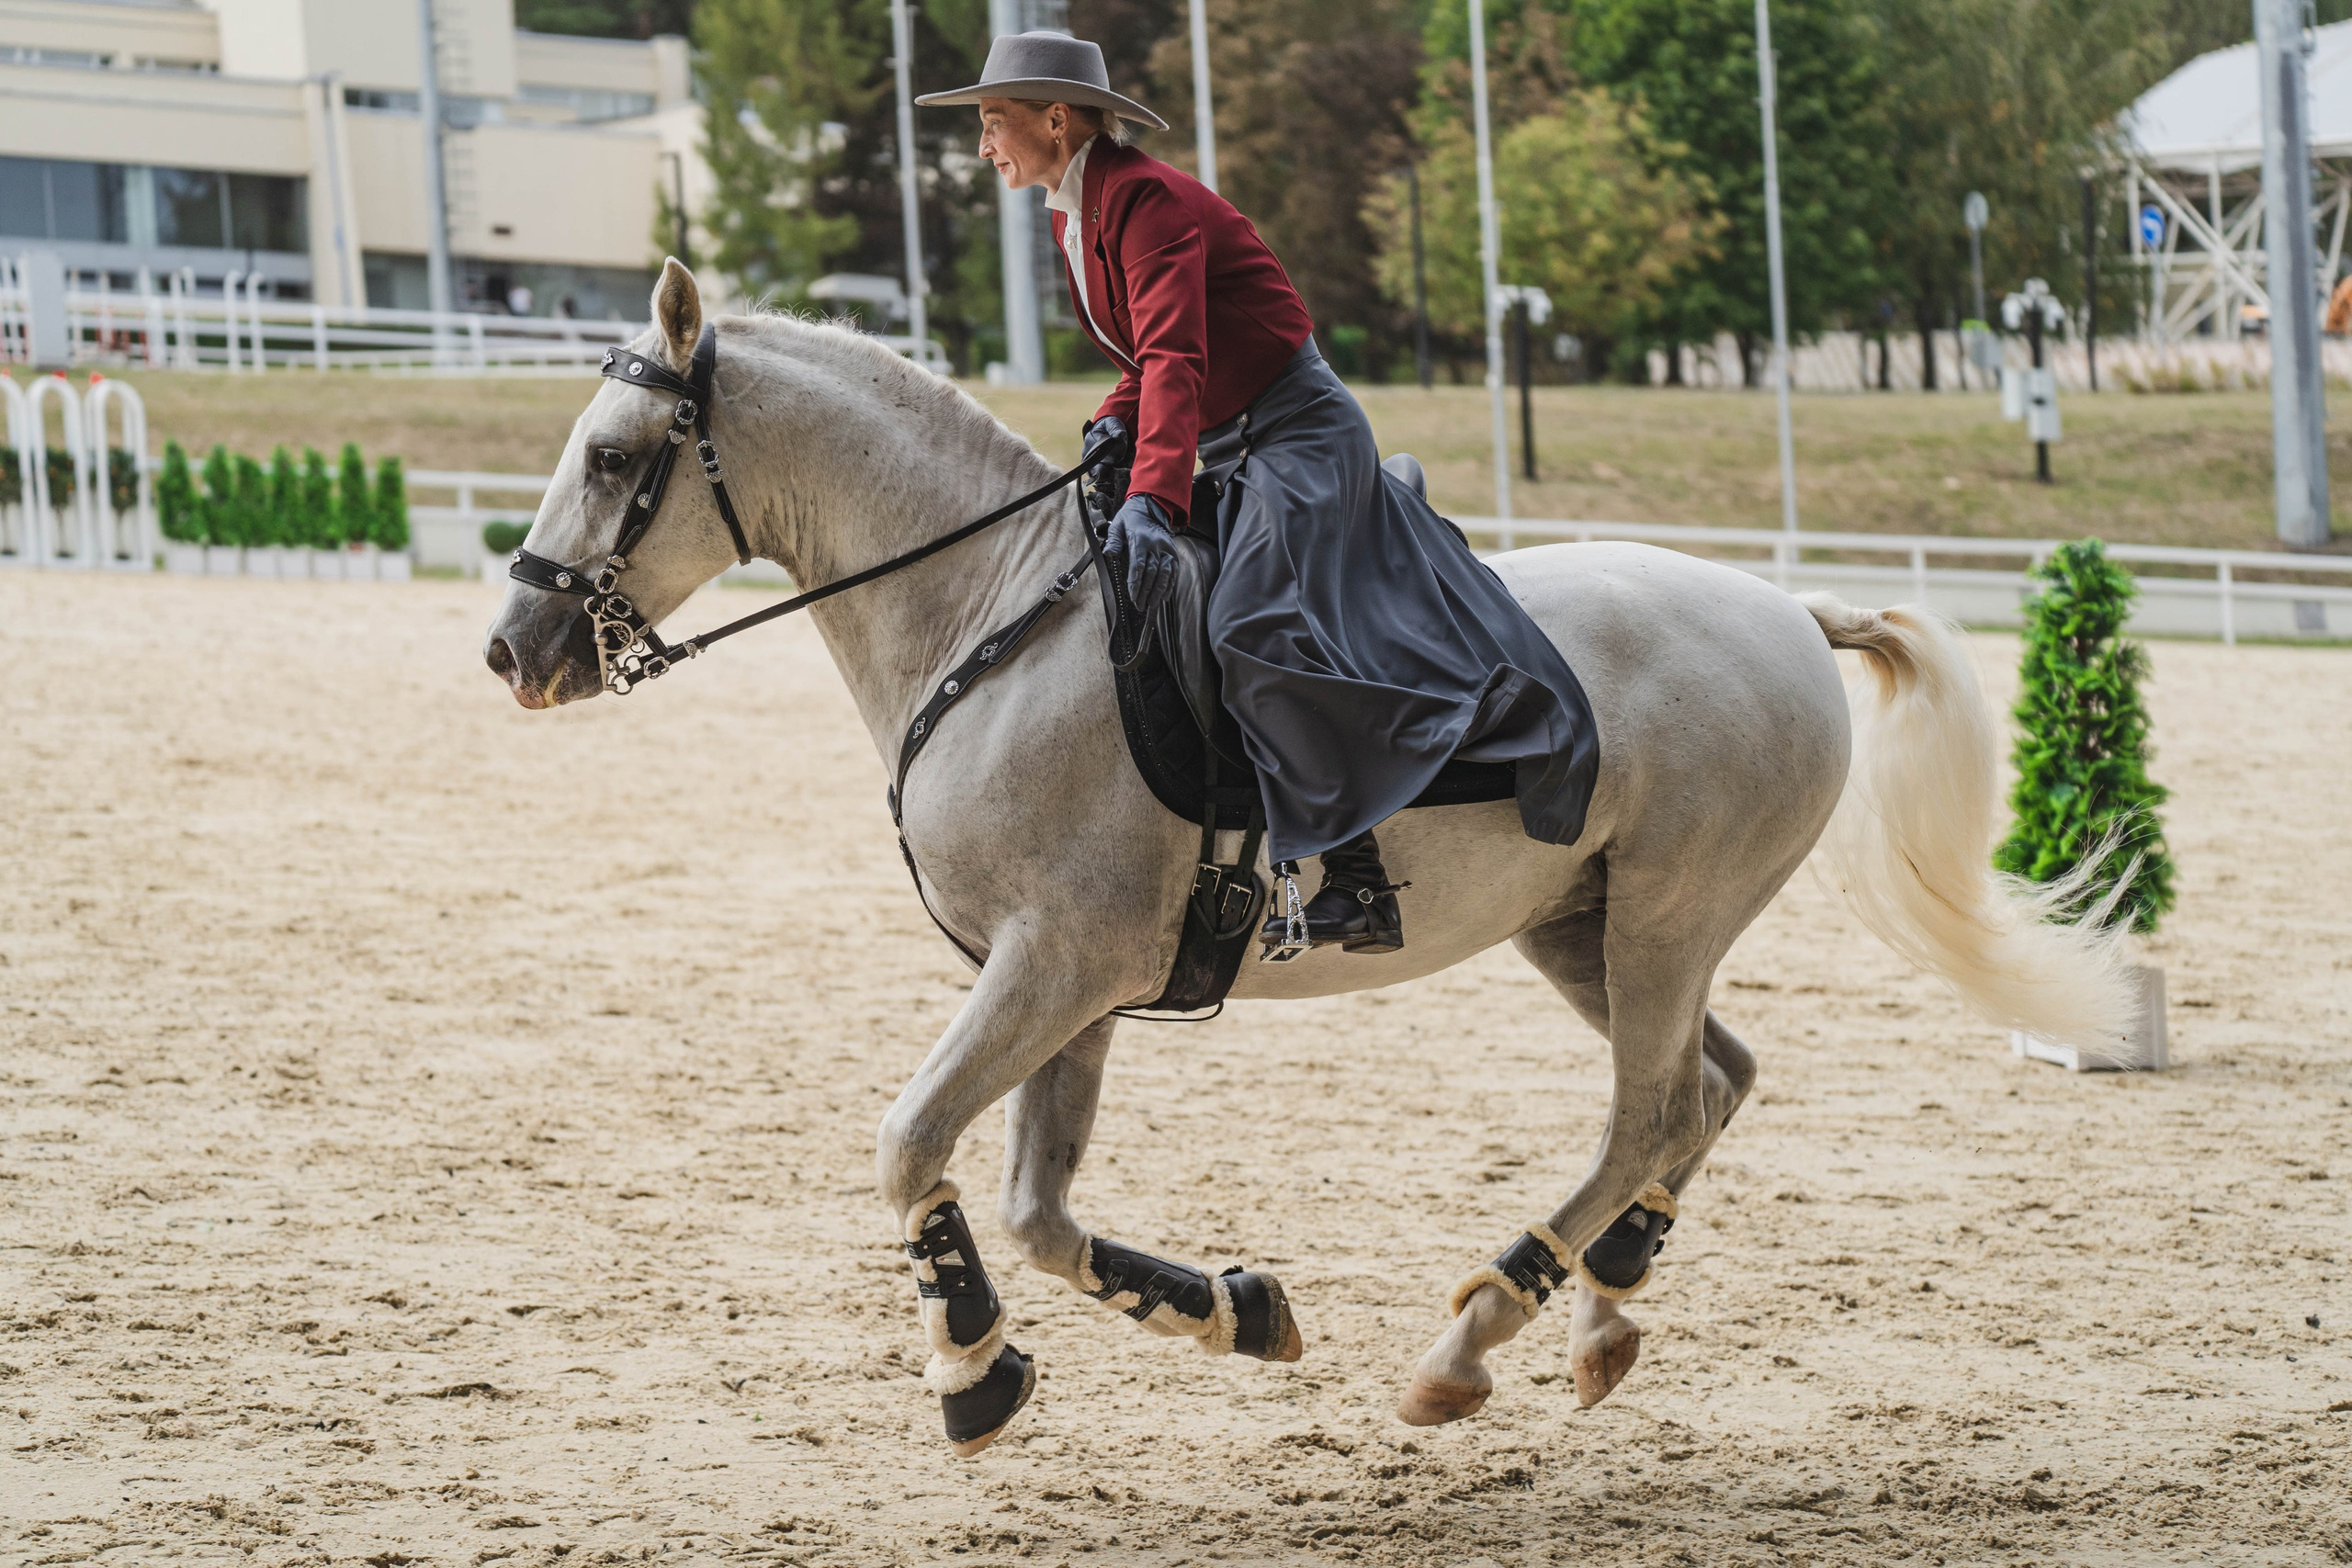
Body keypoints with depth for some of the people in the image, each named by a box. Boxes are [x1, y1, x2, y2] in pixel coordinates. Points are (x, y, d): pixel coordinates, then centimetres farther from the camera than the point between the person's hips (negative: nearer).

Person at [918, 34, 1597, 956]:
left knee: (1254, 628, -29)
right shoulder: (1073, 217, 13)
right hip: (1229, 457, 11)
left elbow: (1176, 356, -31)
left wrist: (1153, 499, -43)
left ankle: (1355, 884, -30)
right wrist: (1119, 421, -3)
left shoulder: (1145, 199, -17)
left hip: (1299, 434, -11)